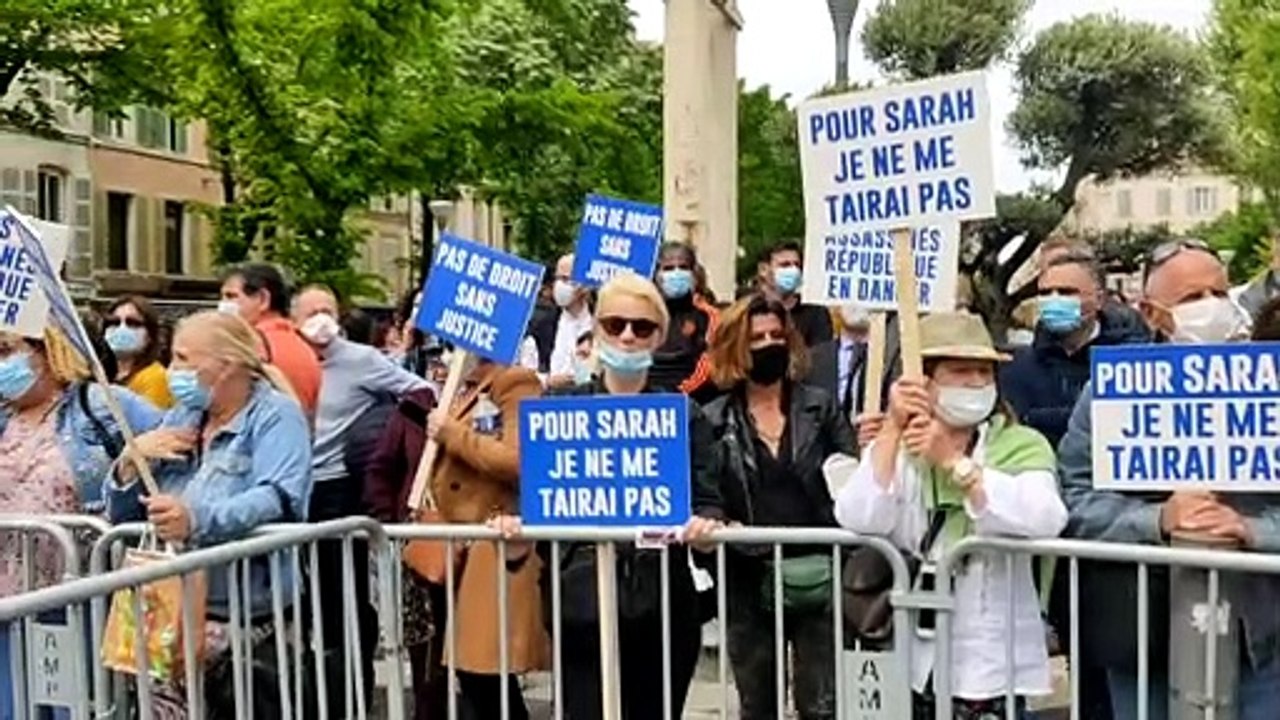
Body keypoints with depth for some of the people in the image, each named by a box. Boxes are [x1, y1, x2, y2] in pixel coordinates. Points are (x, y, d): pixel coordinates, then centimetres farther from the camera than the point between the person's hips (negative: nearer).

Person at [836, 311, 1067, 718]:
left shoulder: (1022, 444, 0)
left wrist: (954, 462, -21)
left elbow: (1044, 519, -22)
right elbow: (857, 520, -12)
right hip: (914, 655, 3)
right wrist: (892, 429, -16)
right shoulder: (898, 449, 7)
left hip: (991, 658, -2)